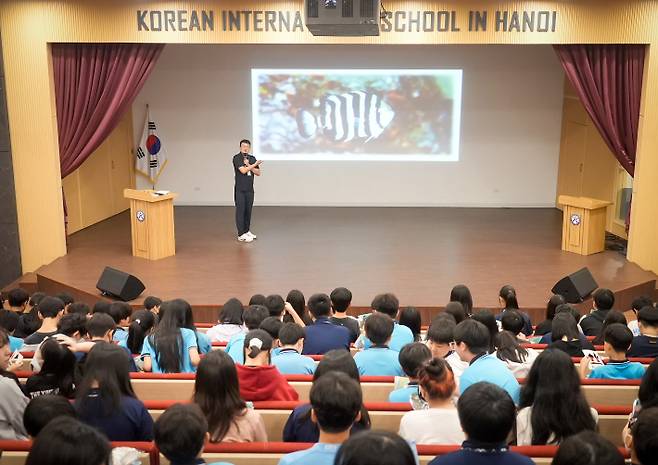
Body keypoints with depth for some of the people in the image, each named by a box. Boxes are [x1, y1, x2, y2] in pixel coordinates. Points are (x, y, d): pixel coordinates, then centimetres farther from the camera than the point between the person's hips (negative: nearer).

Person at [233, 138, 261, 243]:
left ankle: (247, 231, 19)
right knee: (240, 211, -4)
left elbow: (258, 173, 5)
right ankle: (241, 235, -4)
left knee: (248, 211, 9)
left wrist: (249, 166, -10)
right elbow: (243, 170, -19)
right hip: (240, 190, -5)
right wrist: (254, 164, -9)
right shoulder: (237, 158, -7)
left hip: (250, 189, 5)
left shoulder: (252, 158, 10)